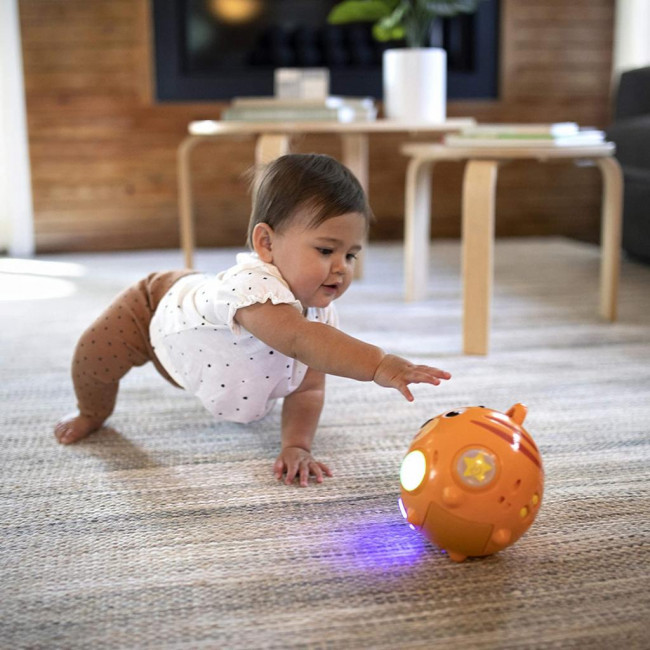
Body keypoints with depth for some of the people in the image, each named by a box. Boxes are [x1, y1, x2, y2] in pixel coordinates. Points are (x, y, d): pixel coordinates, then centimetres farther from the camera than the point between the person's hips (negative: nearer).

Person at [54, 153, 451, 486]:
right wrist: (380, 365, -78)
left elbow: (308, 388, -17)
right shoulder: (253, 287, -51)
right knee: (97, 353, -20)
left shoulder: (321, 310, -25)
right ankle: (94, 412, 17)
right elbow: (298, 340, -69)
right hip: (160, 306, -6)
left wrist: (297, 446, -30)